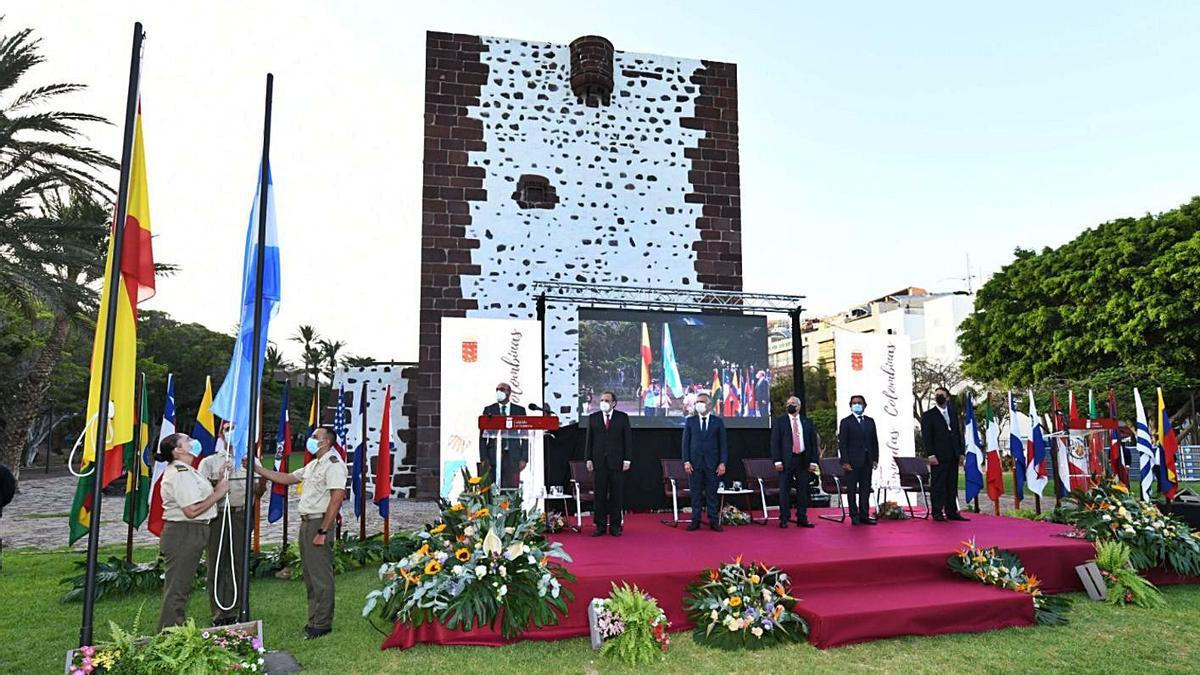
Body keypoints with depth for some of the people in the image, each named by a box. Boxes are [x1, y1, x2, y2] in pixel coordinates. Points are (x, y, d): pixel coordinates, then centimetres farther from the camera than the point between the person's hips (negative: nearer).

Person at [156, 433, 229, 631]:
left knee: (180, 587, 18)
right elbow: (192, 510, -23)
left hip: (188, 534, 11)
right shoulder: (180, 473, -17)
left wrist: (218, 483, 6)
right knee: (177, 588, -2)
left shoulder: (184, 471, 16)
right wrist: (219, 493, -15)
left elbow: (202, 495, 14)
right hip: (183, 534, -11)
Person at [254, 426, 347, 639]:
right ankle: (314, 620, 24)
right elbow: (287, 478, 24)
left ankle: (322, 624, 5)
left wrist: (322, 531, -21)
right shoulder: (313, 465, 18)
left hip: (319, 523, -10)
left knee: (321, 577, -3)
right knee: (310, 575, 15)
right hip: (306, 522, 10)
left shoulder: (333, 463, -14)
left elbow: (337, 497, -21)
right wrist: (258, 469, 17)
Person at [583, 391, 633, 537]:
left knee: (616, 495, 2)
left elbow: (628, 439, 3)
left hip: (617, 462, -1)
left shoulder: (622, 417, 5)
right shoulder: (593, 417, 9)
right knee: (600, 494, 2)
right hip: (599, 462, 1)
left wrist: (627, 459, -3)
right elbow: (588, 439, 7)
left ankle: (615, 526, 10)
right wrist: (588, 459, 0)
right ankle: (600, 526, 9)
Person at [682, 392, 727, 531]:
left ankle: (714, 521, 9)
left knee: (712, 494, 3)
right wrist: (686, 461, -5)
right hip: (695, 463, 1)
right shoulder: (690, 421, 7)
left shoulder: (718, 421, 5)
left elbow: (723, 443, 4)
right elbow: (686, 442, 5)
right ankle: (695, 521, 9)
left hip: (712, 464, 0)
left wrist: (722, 462, -4)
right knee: (696, 494, 3)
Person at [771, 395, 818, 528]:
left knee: (803, 490, 6)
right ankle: (784, 519, 6)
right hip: (786, 460, -2)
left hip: (803, 459, 2)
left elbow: (813, 442, 10)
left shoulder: (808, 422, 11)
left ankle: (802, 518, 14)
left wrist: (813, 461, 1)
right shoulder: (779, 421, 4)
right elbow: (774, 442, -1)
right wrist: (777, 461, -9)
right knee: (784, 491, 0)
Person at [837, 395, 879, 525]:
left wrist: (875, 459, 5)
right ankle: (854, 516, 8)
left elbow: (874, 441, 13)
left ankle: (864, 516, 12)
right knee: (852, 489, 1)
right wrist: (845, 462, -12)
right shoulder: (846, 422, -1)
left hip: (867, 461, 4)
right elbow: (842, 443, -6)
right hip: (852, 461, -4)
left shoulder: (870, 421, 13)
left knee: (866, 489, 6)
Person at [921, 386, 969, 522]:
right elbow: (926, 436, -5)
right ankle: (937, 513, 1)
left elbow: (959, 433, 16)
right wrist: (931, 454, -14)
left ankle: (951, 512, 13)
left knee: (952, 485, 7)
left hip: (953, 456, 5)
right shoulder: (928, 415, 1)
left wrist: (961, 452, 7)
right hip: (938, 457, -5)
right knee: (938, 485, -3)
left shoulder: (953, 413, 17)